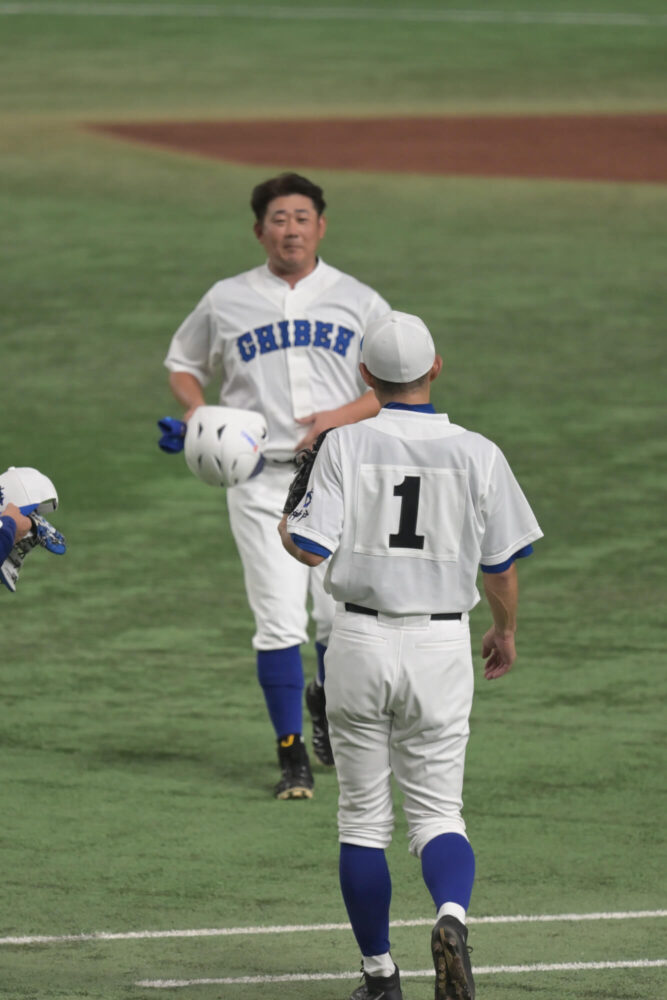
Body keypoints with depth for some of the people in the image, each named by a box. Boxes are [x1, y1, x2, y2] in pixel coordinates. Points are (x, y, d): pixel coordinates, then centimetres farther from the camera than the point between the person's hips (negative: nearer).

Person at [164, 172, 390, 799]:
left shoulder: (359, 302, 8)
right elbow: (182, 364, 21)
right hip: (261, 480, 0)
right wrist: (200, 415, 0)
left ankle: (326, 701, 28)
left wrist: (343, 416, -11)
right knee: (279, 623, -7)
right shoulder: (226, 301, 9)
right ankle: (292, 756, 1)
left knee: (342, 617, -4)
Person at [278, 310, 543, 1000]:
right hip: (441, 645, 1)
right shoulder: (477, 454, -2)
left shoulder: (346, 445, -7)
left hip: (360, 640, -1)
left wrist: (281, 524, 11)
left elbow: (311, 548, -12)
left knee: (363, 815, 11)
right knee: (438, 811, 5)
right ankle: (452, 917, -25)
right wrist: (505, 632, 24)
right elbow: (501, 563, 5)